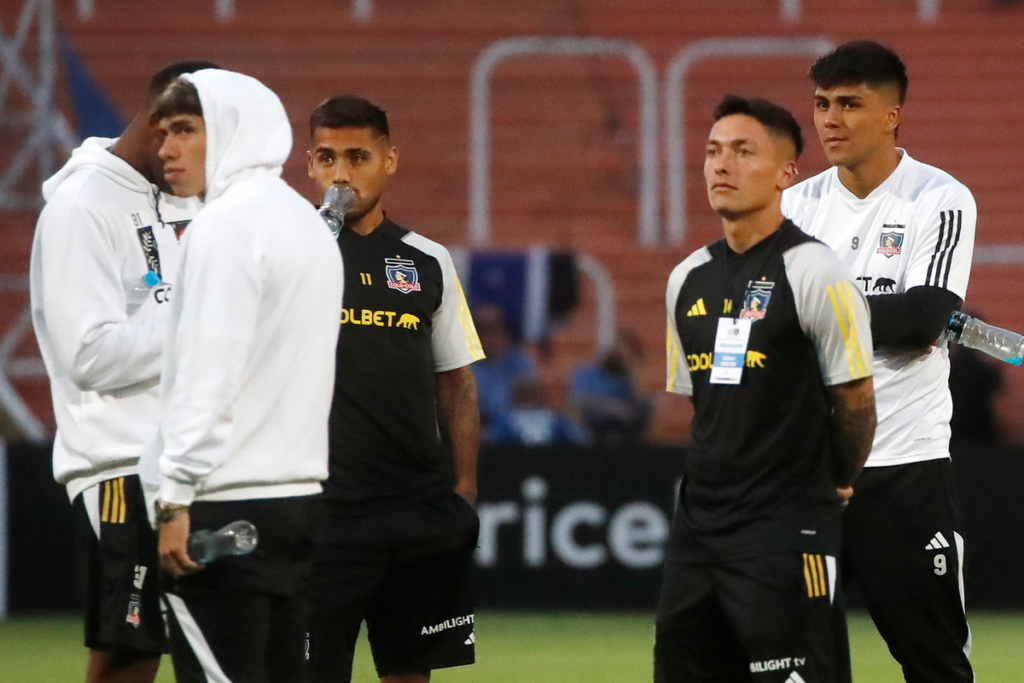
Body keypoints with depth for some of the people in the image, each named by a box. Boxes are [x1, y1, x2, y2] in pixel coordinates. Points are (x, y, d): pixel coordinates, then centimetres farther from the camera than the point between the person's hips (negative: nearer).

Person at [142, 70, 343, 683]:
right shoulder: (309, 224, 18)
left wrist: (176, 497, -17)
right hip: (299, 492, 9)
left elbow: (209, 373, -17)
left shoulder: (227, 224, -10)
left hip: (226, 501, -9)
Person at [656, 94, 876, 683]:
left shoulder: (813, 271, -9)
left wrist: (834, 483, 7)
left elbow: (855, 402, -5)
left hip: (787, 536, -7)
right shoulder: (689, 279, 12)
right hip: (699, 528, 7)